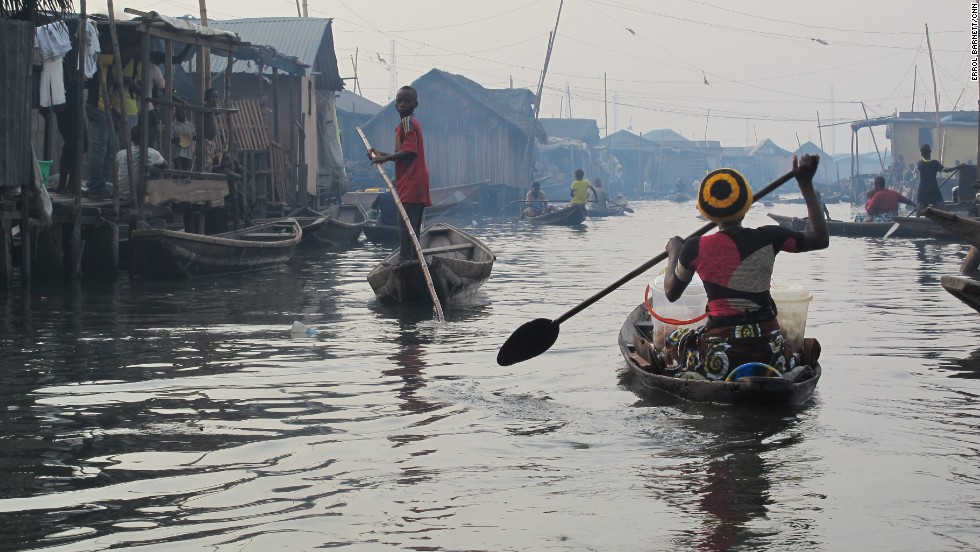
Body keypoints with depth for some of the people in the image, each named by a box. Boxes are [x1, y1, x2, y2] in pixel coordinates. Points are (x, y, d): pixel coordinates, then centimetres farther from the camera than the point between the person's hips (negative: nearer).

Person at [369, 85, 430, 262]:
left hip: (410, 183, -11)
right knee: (413, 227, 13)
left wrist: (386, 158, -15)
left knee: (405, 226, -15)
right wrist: (381, 155, 15)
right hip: (416, 184, 11)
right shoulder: (410, 123, 22)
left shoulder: (407, 123, -10)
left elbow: (409, 152, -22)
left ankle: (405, 259, -19)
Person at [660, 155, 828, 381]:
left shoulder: (695, 248, -5)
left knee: (673, 341, 25)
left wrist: (673, 253, 30)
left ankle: (692, 378, 9)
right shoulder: (768, 239, -3)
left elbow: (671, 293, 12)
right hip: (769, 351, 3)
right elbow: (820, 238, 13)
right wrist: (806, 184, 17)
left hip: (719, 351, -3)